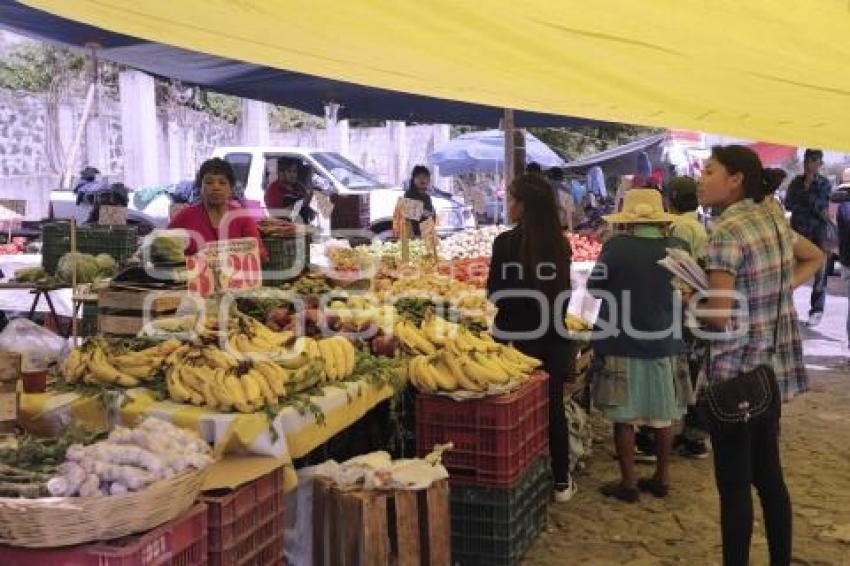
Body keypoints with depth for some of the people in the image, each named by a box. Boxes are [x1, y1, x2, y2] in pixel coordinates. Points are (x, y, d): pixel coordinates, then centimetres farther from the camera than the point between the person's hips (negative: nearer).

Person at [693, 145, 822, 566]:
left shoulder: (726, 232, -17)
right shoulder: (775, 221, 7)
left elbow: (719, 317, -22)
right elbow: (816, 259, 25)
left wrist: (688, 300, -4)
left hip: (736, 373, -8)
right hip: (773, 369, 8)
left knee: (733, 484, 1)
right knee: (768, 474, 17)